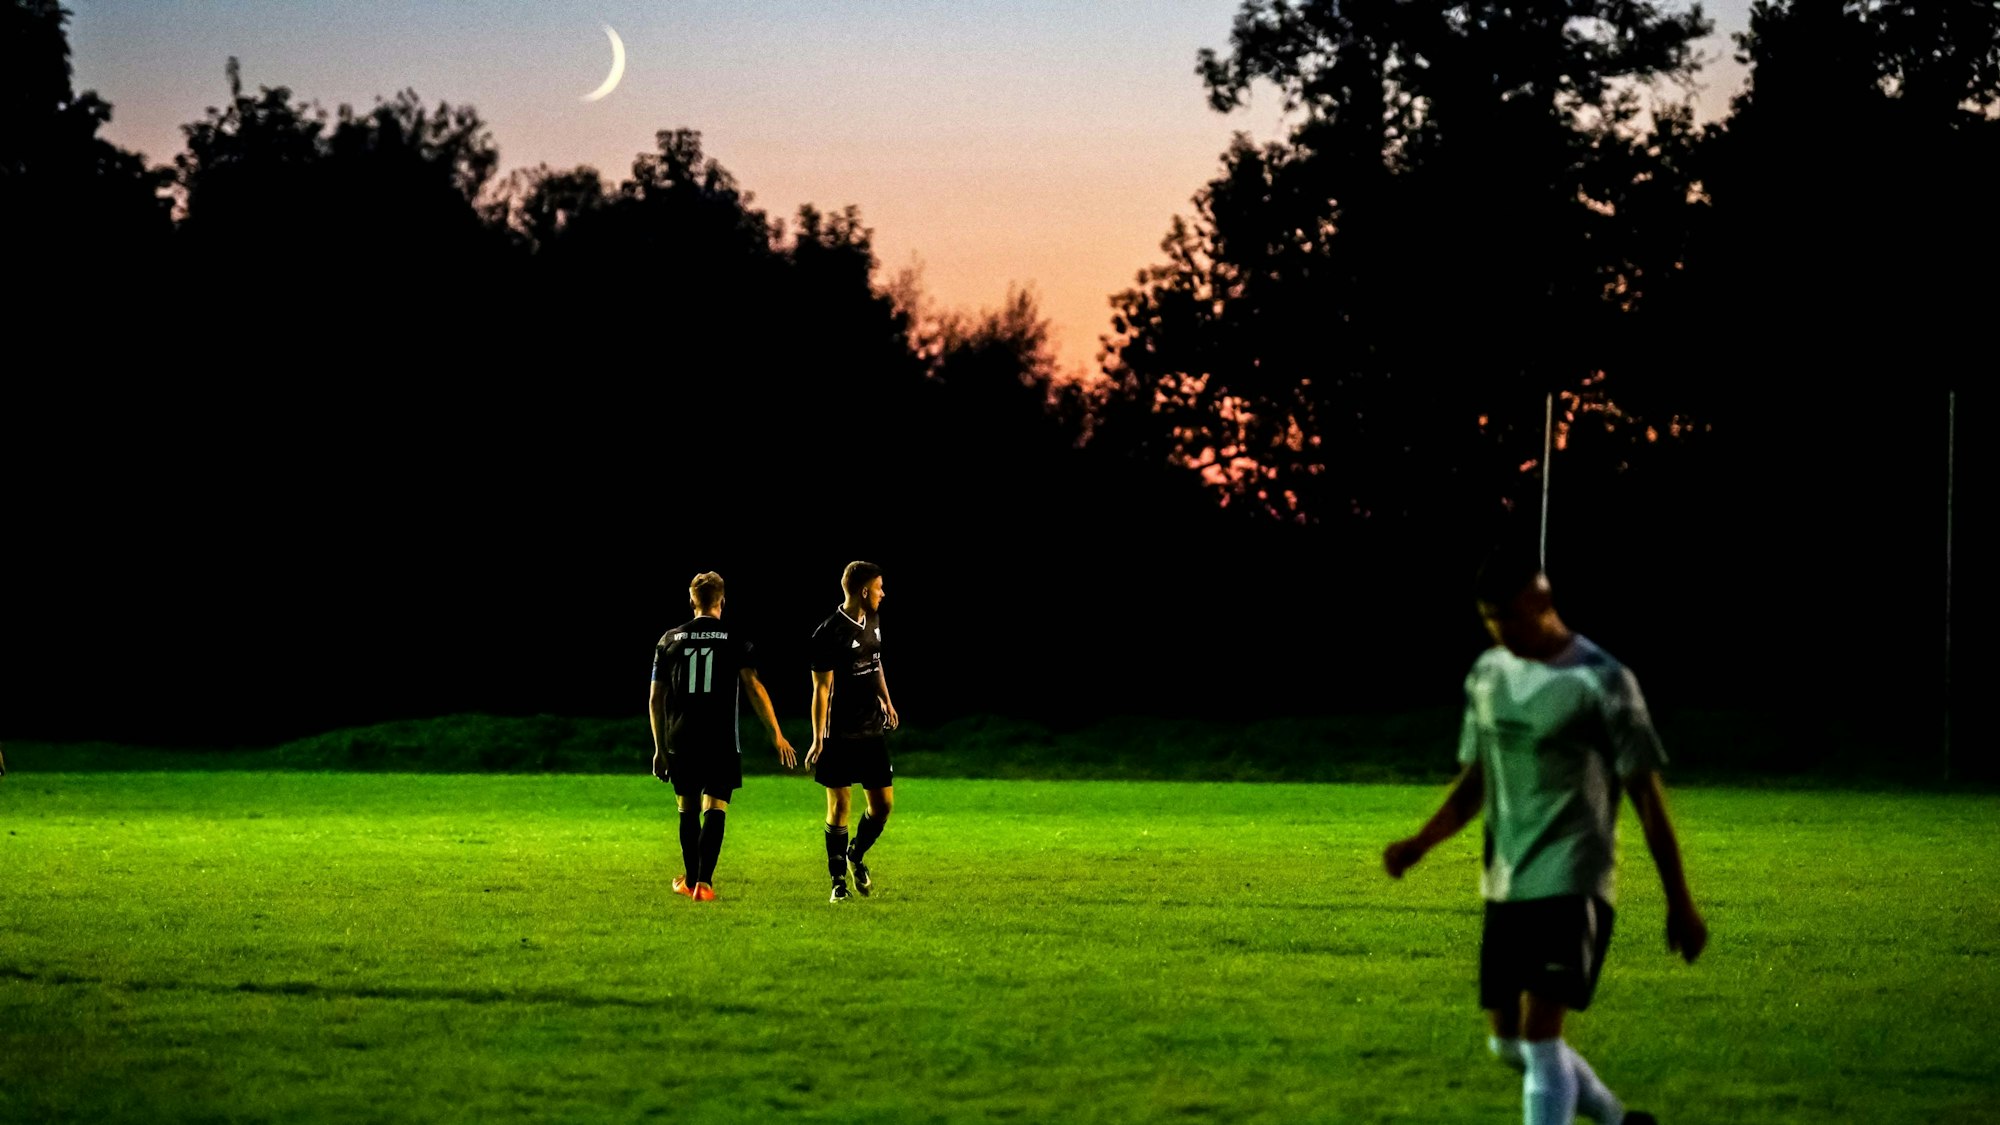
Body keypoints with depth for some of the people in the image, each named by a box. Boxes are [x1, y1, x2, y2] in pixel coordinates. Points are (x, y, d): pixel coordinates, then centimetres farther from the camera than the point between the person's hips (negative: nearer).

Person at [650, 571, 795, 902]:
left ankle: (691, 880, 27)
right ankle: (703, 882, -14)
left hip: (680, 741, 2)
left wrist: (660, 748, 14)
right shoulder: (736, 641, 1)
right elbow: (754, 688, -9)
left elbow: (655, 699, 8)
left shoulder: (670, 640, 8)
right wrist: (776, 735, -6)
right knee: (715, 809, -1)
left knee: (688, 809, 15)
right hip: (722, 743, -2)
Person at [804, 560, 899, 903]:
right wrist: (818, 740, -15)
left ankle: (856, 856, 30)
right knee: (839, 807, -2)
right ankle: (838, 881, 9)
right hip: (840, 735, -7)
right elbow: (821, 689, -14)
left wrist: (886, 701, 31)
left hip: (873, 732, 7)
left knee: (883, 803, 5)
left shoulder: (872, 621, 8)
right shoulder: (829, 633, -15)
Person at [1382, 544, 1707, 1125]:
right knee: (1509, 1042, 13)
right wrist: (1421, 843, -1)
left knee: (1539, 1039, -16)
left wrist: (1679, 903, -7)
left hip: (1570, 885, -7)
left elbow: (1647, 794, -8)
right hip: (1504, 886, 7)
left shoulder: (1600, 680, -11)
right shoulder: (1487, 673, 8)